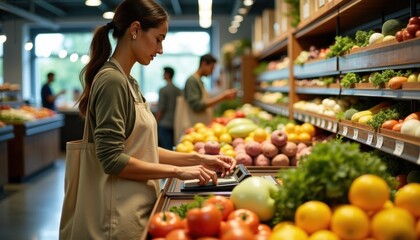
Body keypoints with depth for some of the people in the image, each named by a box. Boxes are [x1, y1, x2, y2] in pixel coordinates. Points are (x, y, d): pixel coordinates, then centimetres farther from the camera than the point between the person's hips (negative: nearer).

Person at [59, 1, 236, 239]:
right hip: (119, 218, -9)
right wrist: (177, 170, -18)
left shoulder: (128, 82, 10)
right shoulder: (112, 80, -18)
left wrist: (197, 158, 3)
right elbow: (113, 160, -22)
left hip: (135, 210, 9)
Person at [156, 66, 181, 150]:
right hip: (175, 124, 6)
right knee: (172, 147, 11)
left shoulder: (163, 90, -10)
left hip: (164, 124, -6)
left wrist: (156, 123, -1)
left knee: (166, 149, -4)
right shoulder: (179, 91, 6)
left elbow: (161, 109, -11)